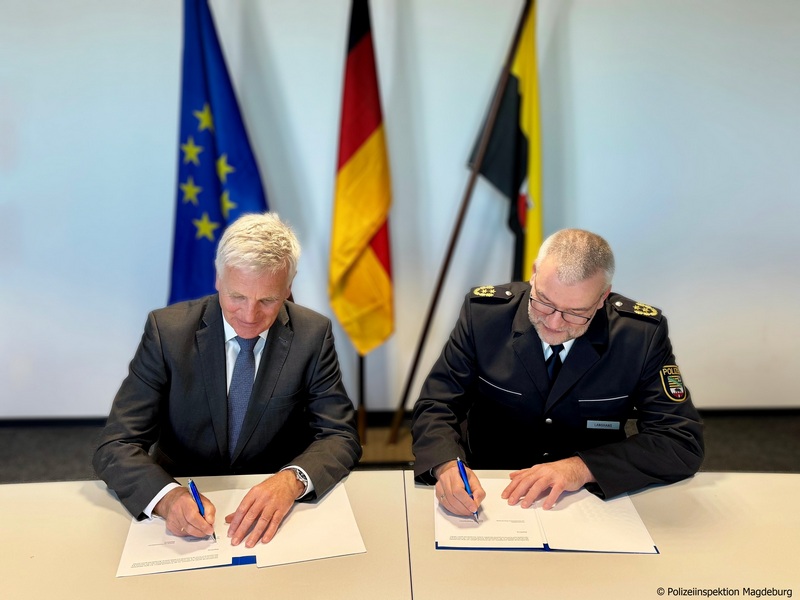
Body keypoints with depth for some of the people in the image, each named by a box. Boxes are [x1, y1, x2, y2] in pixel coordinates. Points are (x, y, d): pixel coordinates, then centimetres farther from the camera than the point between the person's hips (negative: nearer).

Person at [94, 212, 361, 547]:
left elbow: (341, 437, -6)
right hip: (184, 517, 0)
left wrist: (292, 480, -27)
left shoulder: (312, 335, -8)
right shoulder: (167, 331, -10)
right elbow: (115, 447, -10)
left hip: (273, 515, 0)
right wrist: (167, 496, -30)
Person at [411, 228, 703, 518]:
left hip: (590, 501, 0)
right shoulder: (484, 312, -11)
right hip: (489, 495, 1)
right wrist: (448, 465, -28)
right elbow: (434, 407, -7)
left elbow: (683, 442, -10)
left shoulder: (643, 333, -12)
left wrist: (583, 467, -22)